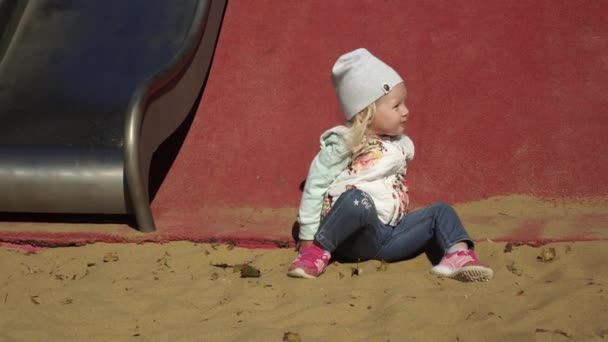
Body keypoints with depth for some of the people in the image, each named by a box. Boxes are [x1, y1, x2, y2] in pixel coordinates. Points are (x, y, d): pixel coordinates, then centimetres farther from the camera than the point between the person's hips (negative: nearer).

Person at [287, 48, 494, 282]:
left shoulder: (401, 146, 12)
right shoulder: (342, 146, -8)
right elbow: (315, 187, -7)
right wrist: (308, 237, -7)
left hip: (389, 238, 6)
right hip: (356, 237, -6)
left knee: (440, 211, 0)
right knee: (358, 199, -35)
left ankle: (458, 255, -23)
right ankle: (318, 251, -21)